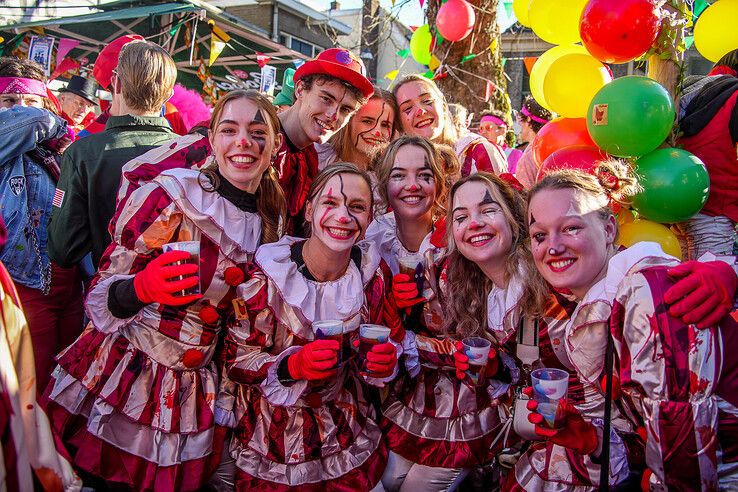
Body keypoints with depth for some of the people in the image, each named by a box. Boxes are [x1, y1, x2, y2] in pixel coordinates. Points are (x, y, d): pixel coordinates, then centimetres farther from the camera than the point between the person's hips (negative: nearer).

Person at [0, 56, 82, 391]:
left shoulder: (57, 152, 14)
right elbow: (33, 120, -20)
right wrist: (61, 128, -1)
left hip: (70, 282, 6)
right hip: (27, 283, -6)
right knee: (34, 385, 0)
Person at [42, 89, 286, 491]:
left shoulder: (274, 220, 2)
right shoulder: (172, 195, -15)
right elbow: (100, 302, -12)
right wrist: (142, 288, -31)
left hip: (193, 395, 4)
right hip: (120, 379, -4)